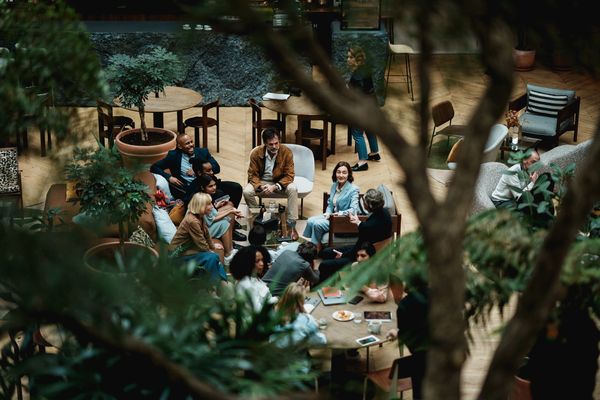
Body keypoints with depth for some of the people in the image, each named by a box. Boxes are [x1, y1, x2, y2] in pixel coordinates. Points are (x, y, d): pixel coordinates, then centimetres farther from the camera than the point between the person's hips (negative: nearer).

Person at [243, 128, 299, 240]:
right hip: (262, 182, 1)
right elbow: (252, 175, -9)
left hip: (281, 182, -1)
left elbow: (289, 175, -16)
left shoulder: (286, 152, -19)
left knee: (293, 189, -32)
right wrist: (261, 186, -30)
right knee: (247, 192, -28)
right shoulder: (256, 153, -17)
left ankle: (292, 225, -24)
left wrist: (275, 187, -32)